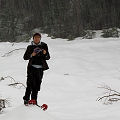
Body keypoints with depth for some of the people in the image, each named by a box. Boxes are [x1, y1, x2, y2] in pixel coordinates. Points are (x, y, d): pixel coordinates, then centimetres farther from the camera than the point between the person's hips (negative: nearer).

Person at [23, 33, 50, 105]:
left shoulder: (44, 46, 10)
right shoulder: (30, 47, 8)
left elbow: (48, 58, 10)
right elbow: (25, 57, 6)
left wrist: (45, 54, -11)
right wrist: (31, 55, -12)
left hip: (40, 68, 2)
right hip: (32, 67, -2)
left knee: (37, 84, 2)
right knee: (30, 83, -11)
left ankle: (34, 99, 10)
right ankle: (26, 99, -9)